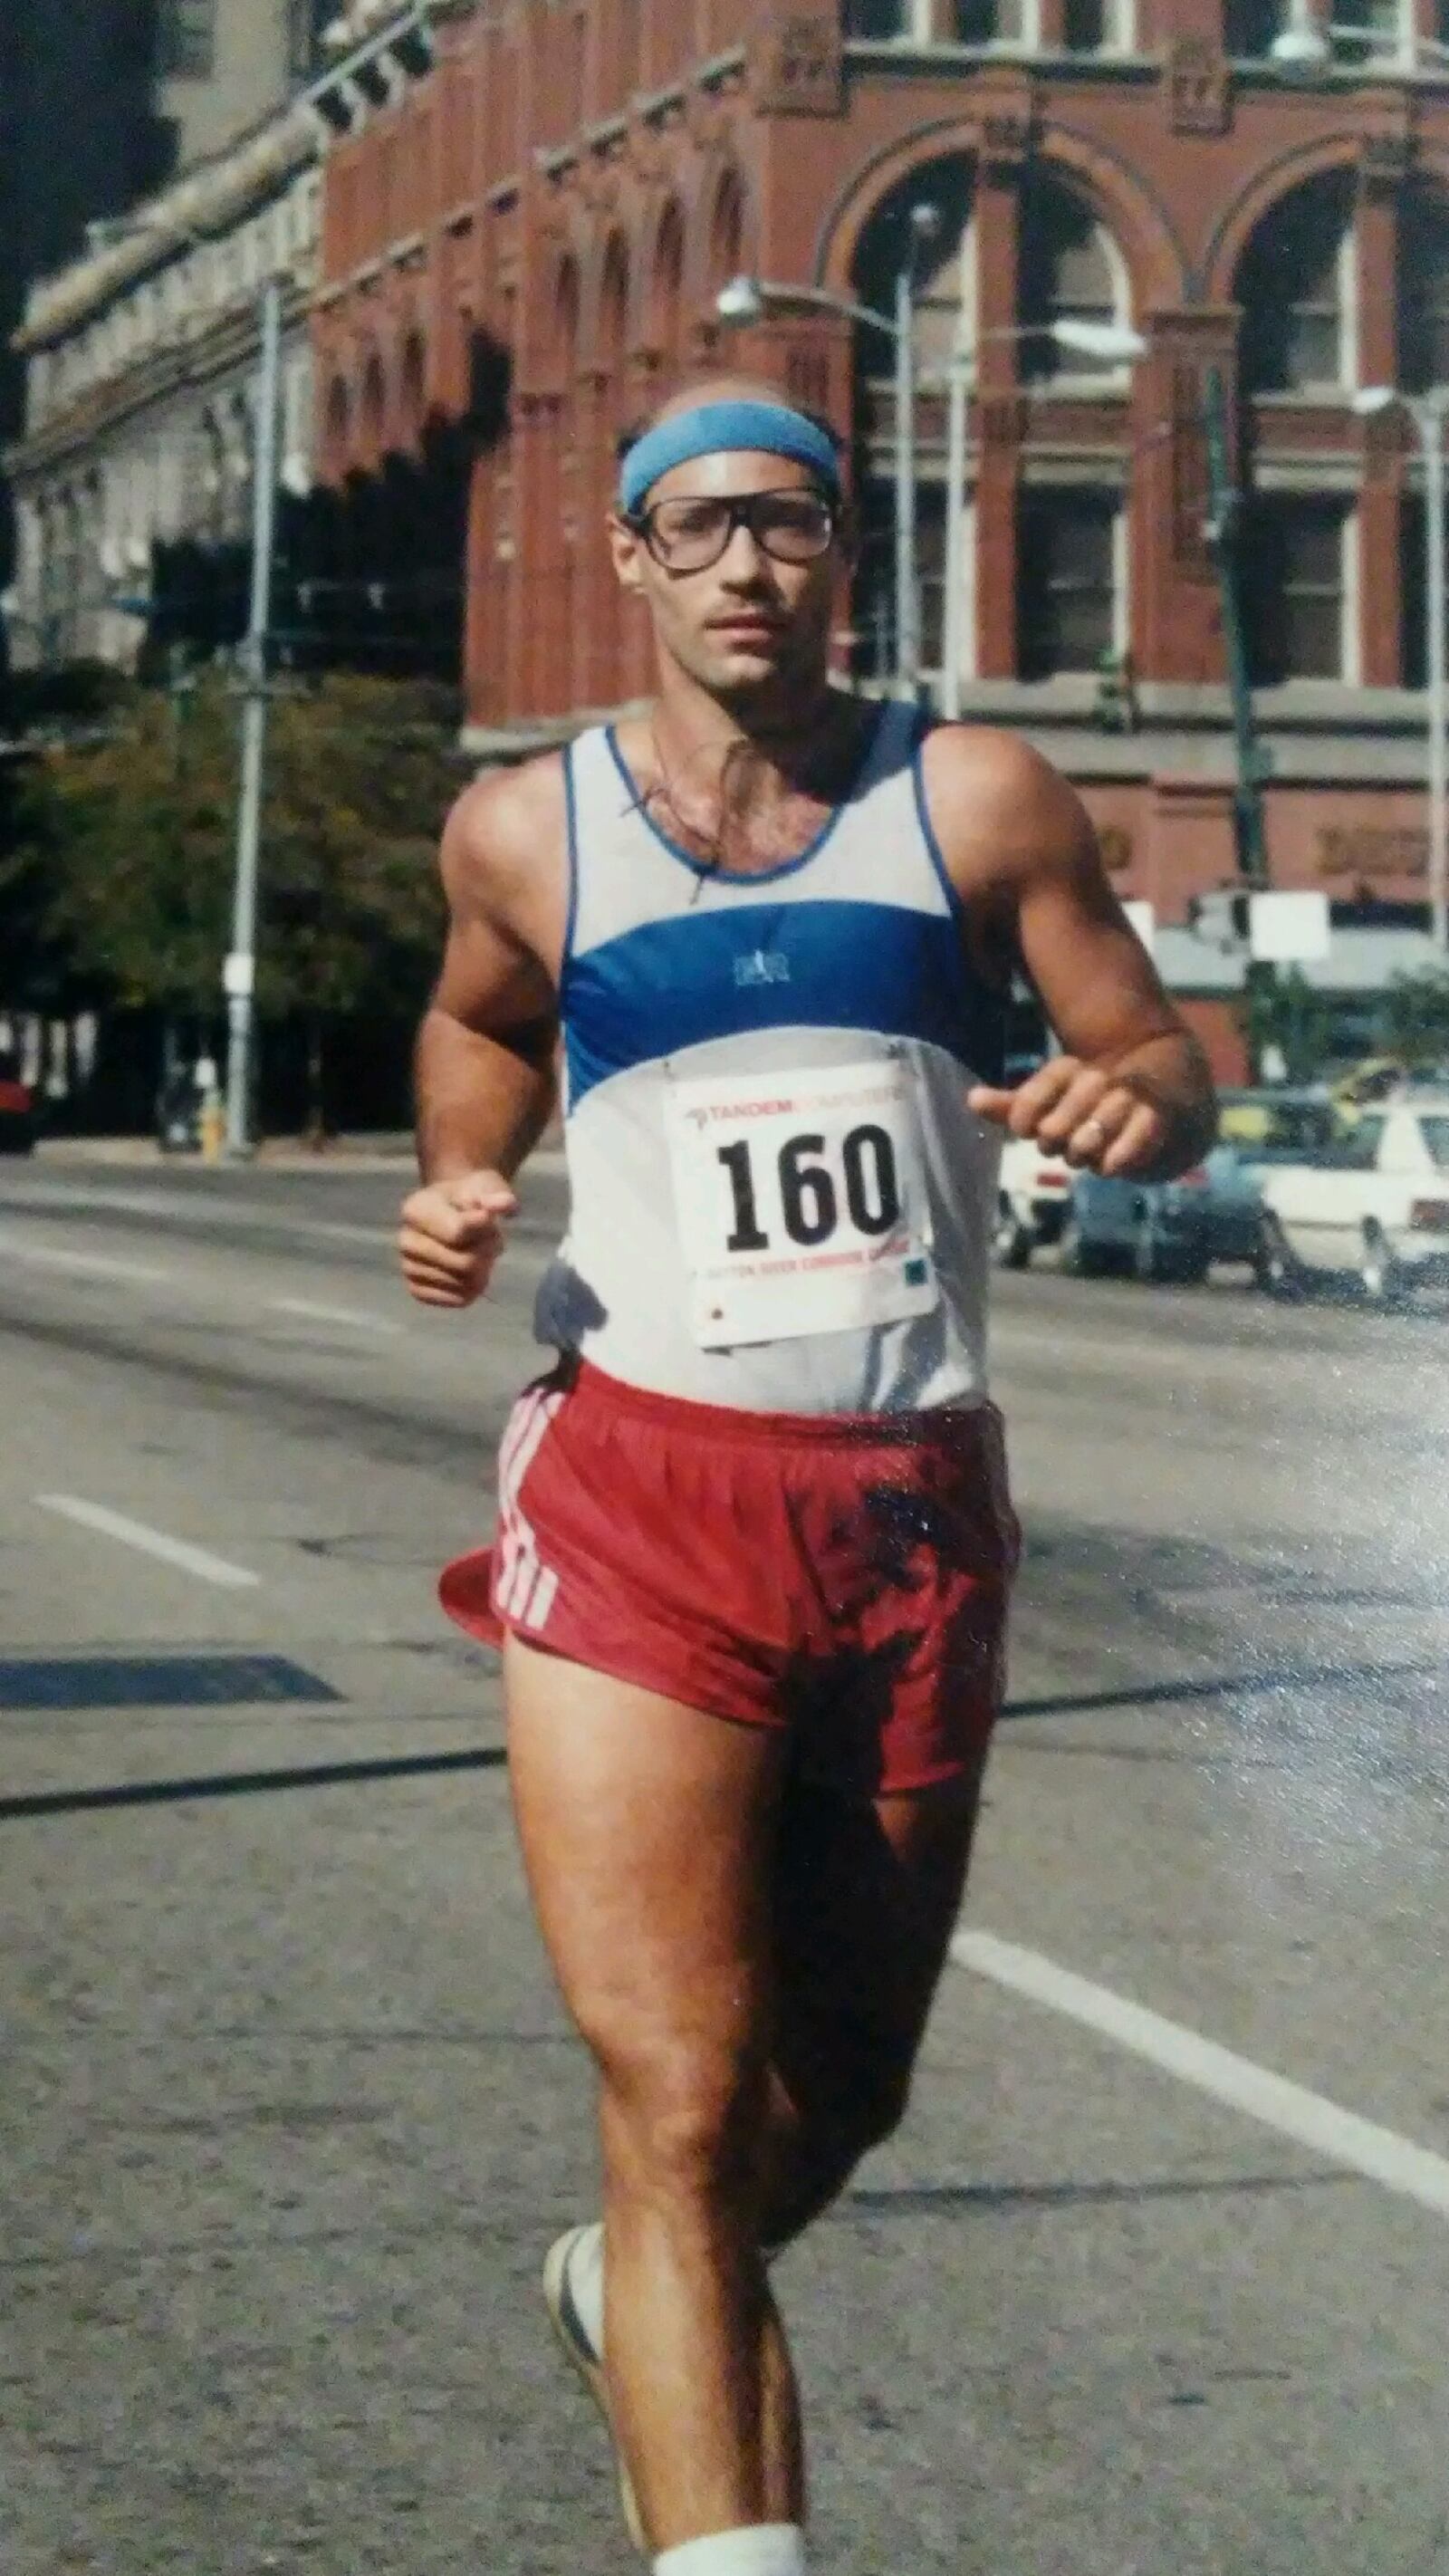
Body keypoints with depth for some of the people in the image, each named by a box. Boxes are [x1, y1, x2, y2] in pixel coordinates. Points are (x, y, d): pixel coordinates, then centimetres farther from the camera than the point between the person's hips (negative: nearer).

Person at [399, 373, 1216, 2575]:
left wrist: (1136, 1103, -17)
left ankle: (645, 2304, 47)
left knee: (841, 2092, 16)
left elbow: (1162, 1059, 6)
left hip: (918, 1517, 2)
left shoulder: (978, 802, 4)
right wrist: (461, 1180, 5)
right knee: (682, 2106, -14)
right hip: (643, 1505, -2)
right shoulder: (528, 832, 6)